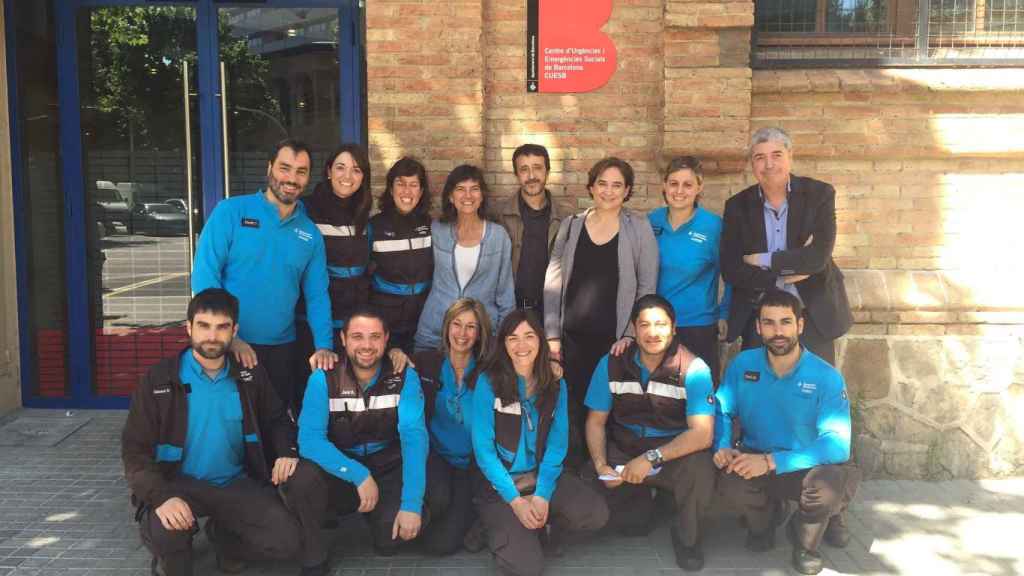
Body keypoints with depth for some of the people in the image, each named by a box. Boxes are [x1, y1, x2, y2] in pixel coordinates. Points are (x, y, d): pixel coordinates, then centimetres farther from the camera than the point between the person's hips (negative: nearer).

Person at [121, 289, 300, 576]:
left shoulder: (250, 374, 1)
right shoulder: (159, 380, -9)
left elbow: (277, 420, 15)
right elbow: (135, 450, -10)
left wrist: (286, 451, -9)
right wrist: (161, 497, -28)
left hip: (236, 483, 3)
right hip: (180, 483, -3)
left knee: (286, 541, -15)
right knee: (163, 533, -35)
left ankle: (225, 535, 17)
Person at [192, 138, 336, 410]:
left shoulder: (311, 234, 6)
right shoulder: (231, 212, -7)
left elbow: (317, 296, 7)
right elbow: (204, 276, -11)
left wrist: (324, 346, -8)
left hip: (282, 349, 4)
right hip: (229, 347, -4)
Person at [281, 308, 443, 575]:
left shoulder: (405, 377, -12)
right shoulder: (323, 378, -13)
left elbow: (414, 437, -22)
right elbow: (310, 439, -23)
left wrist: (411, 504, -32)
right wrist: (359, 475, -33)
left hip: (387, 468, 0)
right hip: (340, 469, 0)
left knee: (390, 541, -23)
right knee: (302, 478, -32)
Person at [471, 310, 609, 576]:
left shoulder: (556, 386, 1)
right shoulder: (488, 383, -10)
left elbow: (557, 445, -2)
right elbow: (483, 448, -12)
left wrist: (542, 495, -16)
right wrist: (516, 500, -17)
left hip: (542, 475, 4)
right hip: (499, 482, -3)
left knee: (596, 513, -22)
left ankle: (540, 527, 7)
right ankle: (501, 527, 12)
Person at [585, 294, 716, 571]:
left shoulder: (693, 369, -15)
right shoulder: (612, 364, -5)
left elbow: (702, 434, -21)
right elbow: (596, 422, 2)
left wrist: (652, 458, -29)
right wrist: (600, 464, -15)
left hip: (675, 450, -2)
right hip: (623, 449, 2)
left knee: (700, 466, -34)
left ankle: (686, 537, -3)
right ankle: (639, 499, 21)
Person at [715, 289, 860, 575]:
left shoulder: (826, 377, -17)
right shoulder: (743, 364, -7)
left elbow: (838, 444, -26)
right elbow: (722, 411, 1)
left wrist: (772, 461, -35)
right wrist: (723, 447, -23)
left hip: (808, 467, -1)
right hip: (755, 459, 2)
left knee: (834, 481, -36)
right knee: (728, 477, -32)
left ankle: (805, 539, 2)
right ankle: (764, 519, 8)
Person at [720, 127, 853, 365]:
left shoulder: (819, 194, -5)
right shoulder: (737, 206, -1)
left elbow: (818, 256, -16)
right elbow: (730, 270, -8)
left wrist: (762, 260, -13)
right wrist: (789, 270, -15)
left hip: (814, 317, -1)